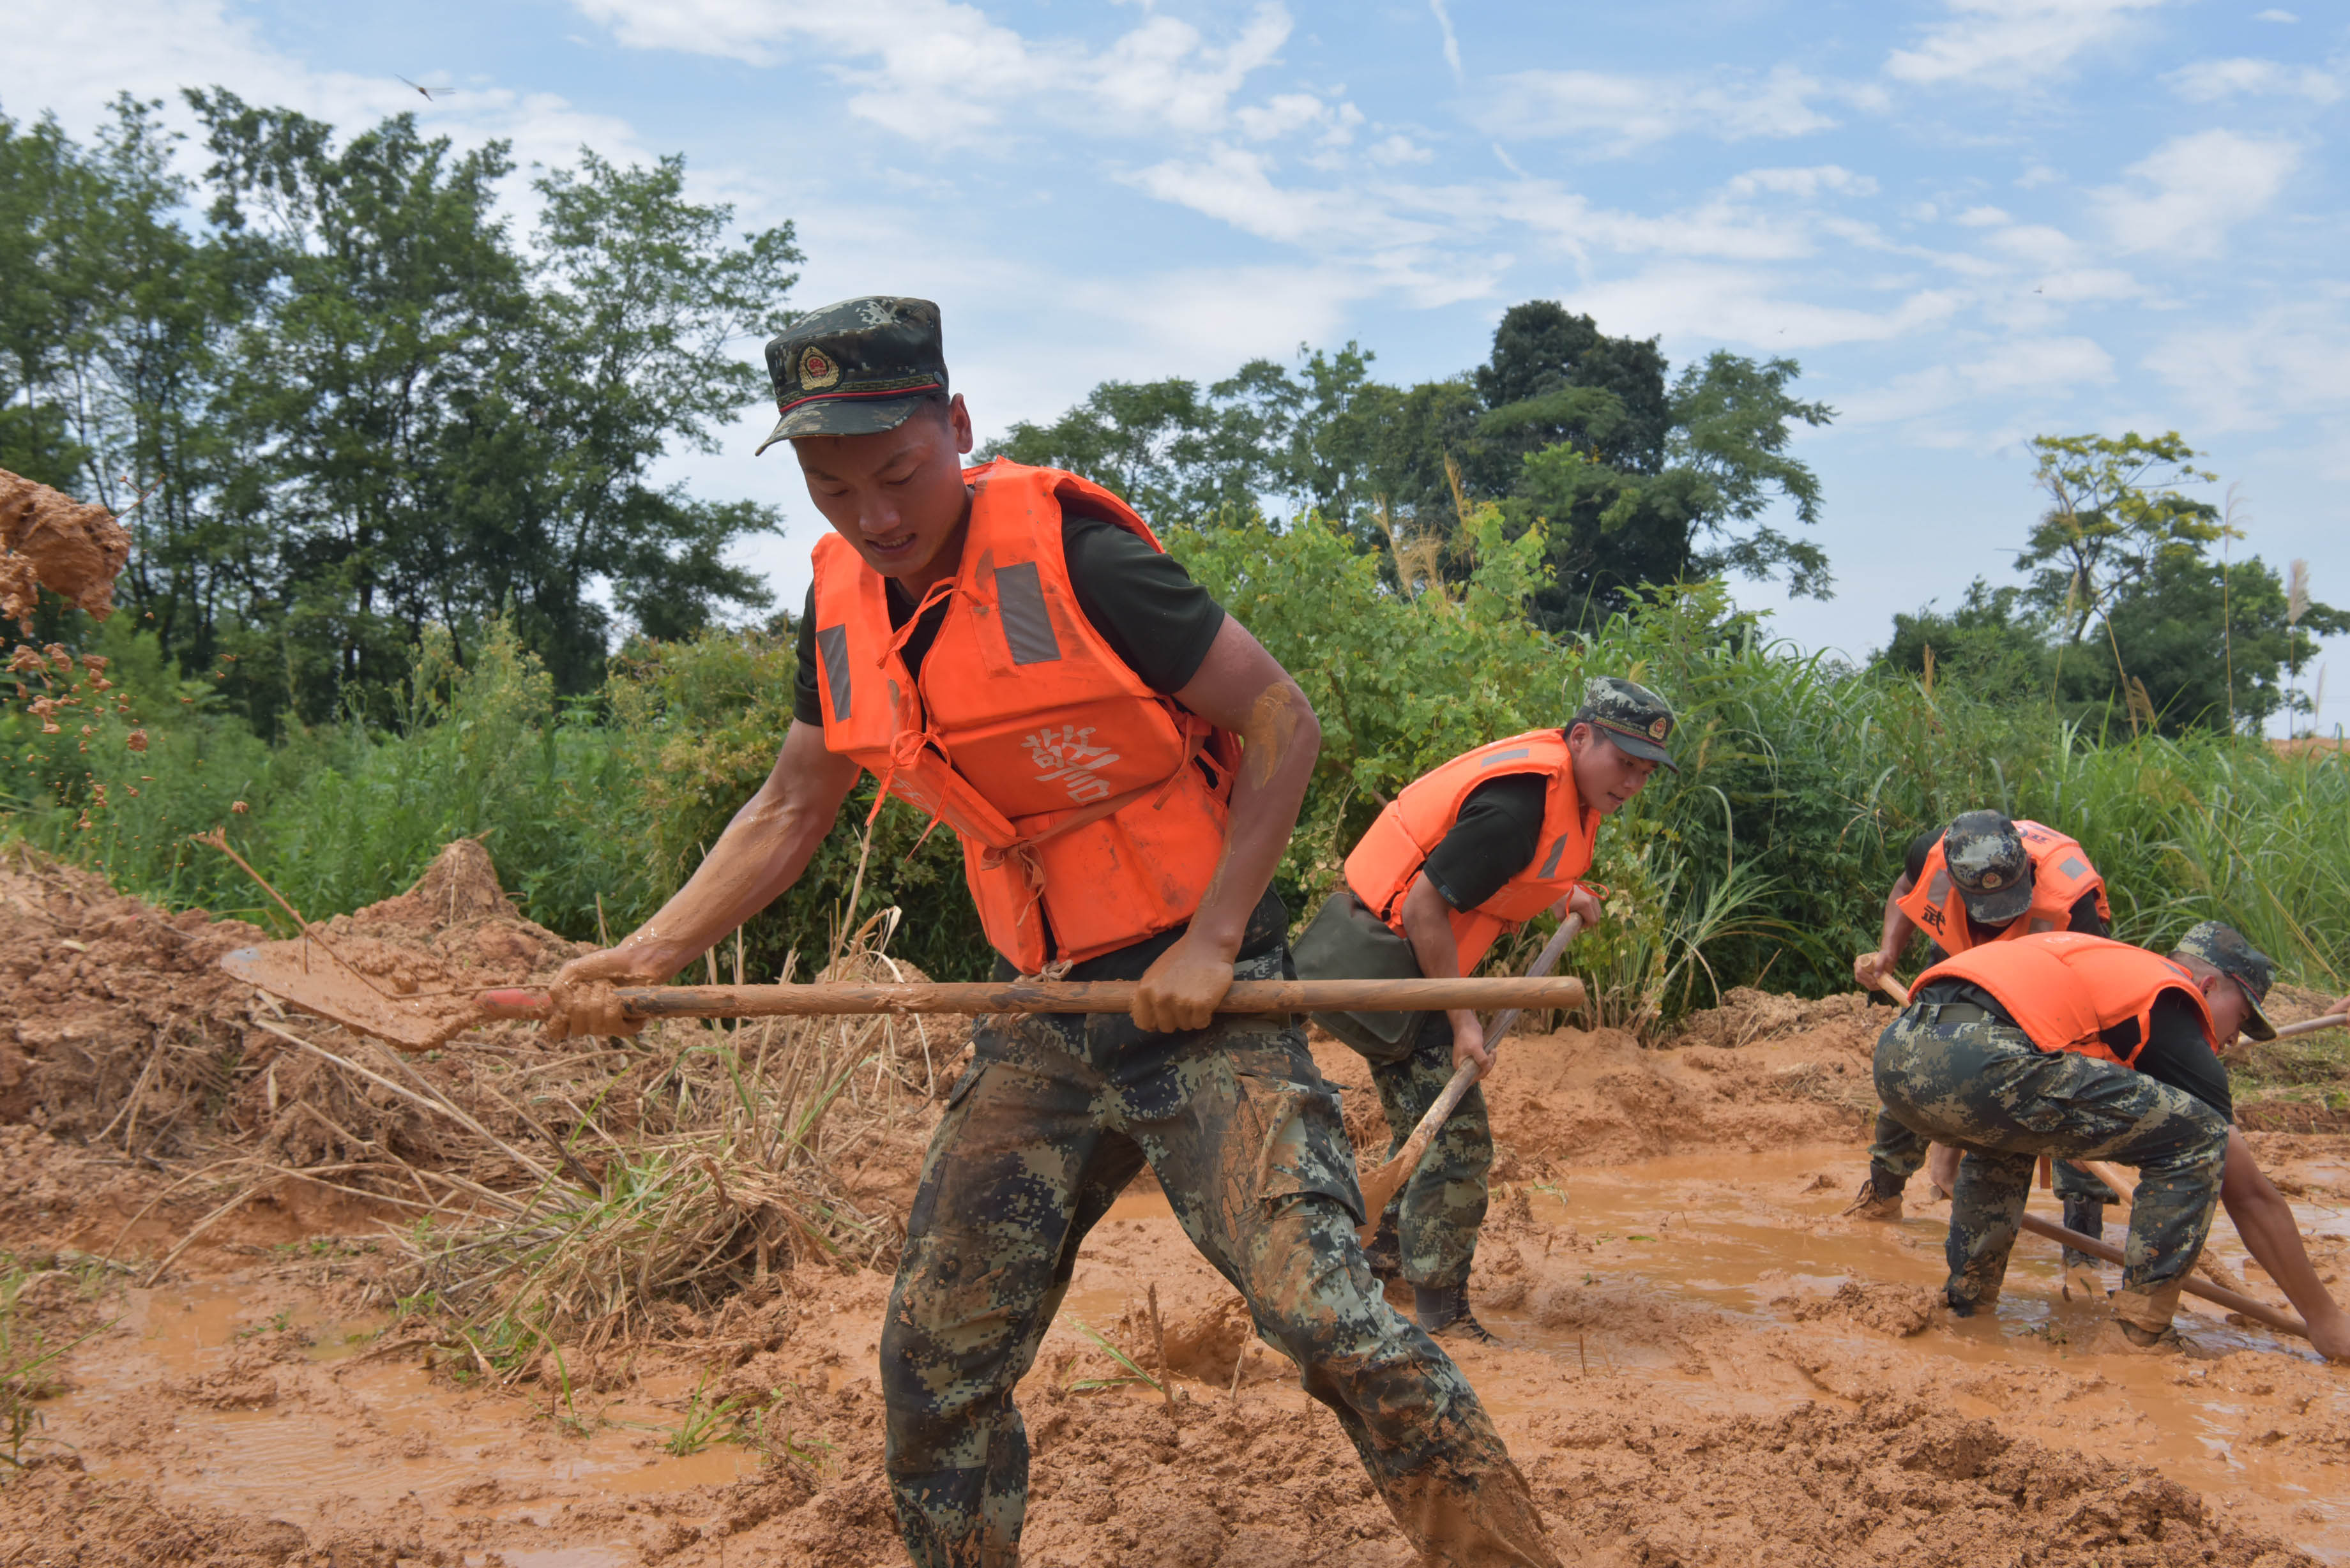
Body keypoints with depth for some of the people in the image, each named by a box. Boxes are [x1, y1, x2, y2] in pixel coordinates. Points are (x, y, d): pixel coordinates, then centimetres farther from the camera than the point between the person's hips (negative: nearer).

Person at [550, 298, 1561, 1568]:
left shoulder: (1073, 555, -16)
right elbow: (787, 814, 17)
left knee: (1323, 1314, -21)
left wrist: (1210, 943, -16)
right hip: (1037, 1023, 7)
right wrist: (649, 954, 5)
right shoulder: (844, 603, 5)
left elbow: (1282, 721, -11)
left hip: (1194, 995, -6)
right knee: (934, 1357, 8)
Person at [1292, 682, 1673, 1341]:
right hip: (1379, 959, -10)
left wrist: (1563, 896, 10)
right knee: (1457, 1139, -11)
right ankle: (1441, 1316, -4)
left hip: (1402, 962, 10)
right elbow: (1425, 904, -26)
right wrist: (1461, 1020, -24)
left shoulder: (1563, 781, 4)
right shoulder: (1520, 801, -26)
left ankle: (1386, 1257, 40)